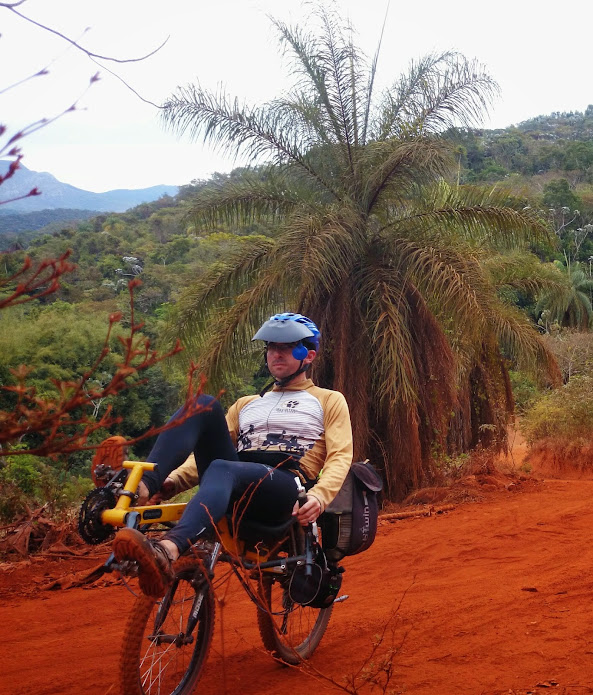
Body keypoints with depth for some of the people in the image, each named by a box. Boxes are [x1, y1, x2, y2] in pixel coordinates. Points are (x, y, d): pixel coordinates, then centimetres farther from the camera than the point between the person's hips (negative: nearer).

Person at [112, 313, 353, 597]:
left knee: (223, 469, -38)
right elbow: (210, 450, 24)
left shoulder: (329, 400, 21)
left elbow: (340, 456, 5)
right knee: (203, 405, -18)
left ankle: (167, 551, -65)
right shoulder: (246, 404, 34)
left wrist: (319, 496, -17)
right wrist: (174, 479, 2)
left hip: (285, 486, -4)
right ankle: (142, 486, -38)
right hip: (235, 487, 5)